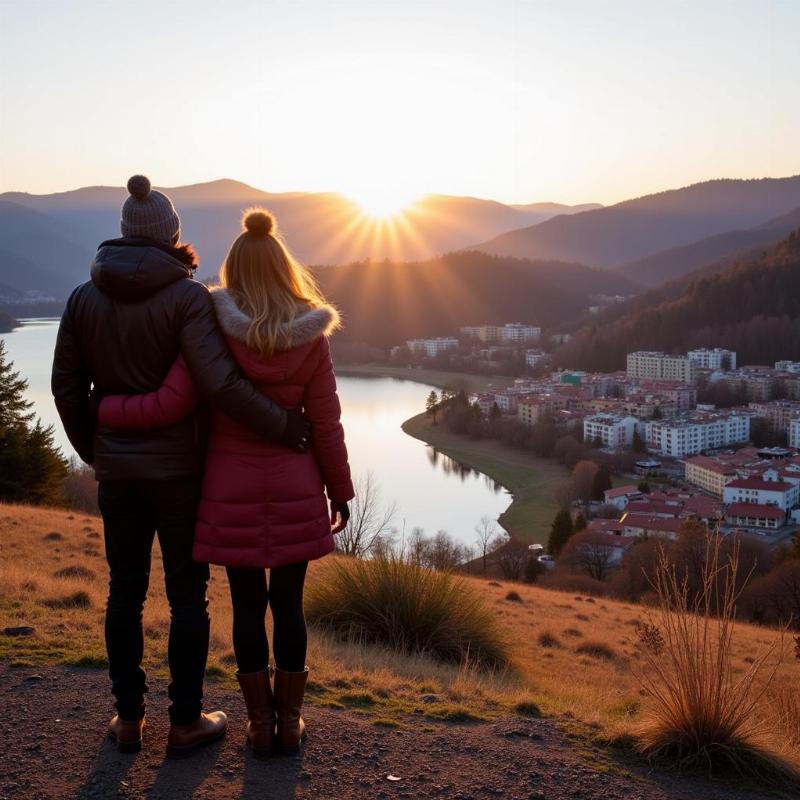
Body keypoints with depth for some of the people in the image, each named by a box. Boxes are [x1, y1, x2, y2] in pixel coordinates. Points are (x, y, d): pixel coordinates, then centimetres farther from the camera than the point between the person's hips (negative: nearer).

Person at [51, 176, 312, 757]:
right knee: (188, 594, 8)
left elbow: (67, 385, 4)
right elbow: (220, 382, -23)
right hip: (179, 468, -4)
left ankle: (129, 717, 23)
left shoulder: (85, 297, 1)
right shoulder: (186, 296, -13)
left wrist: (92, 450, 17)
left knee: (125, 590, 15)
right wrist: (283, 427, -14)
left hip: (116, 468, 4)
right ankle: (185, 722, 16)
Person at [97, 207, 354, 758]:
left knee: (248, 607, 11)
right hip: (294, 491, 1)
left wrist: (98, 409, 1)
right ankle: (289, 722, 22)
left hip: (231, 492, 0)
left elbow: (169, 406, -15)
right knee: (289, 604, 12)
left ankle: (260, 724, 21)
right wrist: (340, 492, 7)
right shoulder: (311, 338, -7)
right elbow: (326, 426, -5)